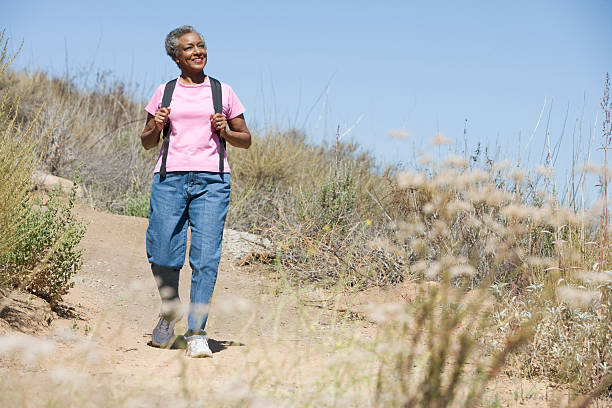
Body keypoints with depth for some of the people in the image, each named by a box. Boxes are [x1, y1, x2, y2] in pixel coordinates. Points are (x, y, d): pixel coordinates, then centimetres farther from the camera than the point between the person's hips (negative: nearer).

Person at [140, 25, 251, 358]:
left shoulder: (222, 92, 12)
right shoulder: (164, 93, 13)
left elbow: (246, 139, 16)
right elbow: (147, 142, 18)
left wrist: (225, 131, -3)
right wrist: (157, 126, -3)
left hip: (212, 181, -1)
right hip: (169, 179, 1)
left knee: (206, 257, -9)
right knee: (162, 255, -1)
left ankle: (196, 333, -5)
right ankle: (170, 309, 28)